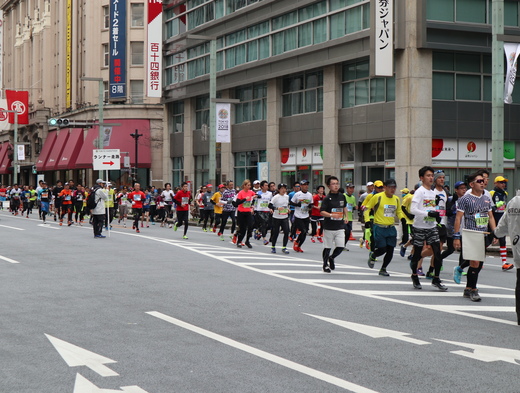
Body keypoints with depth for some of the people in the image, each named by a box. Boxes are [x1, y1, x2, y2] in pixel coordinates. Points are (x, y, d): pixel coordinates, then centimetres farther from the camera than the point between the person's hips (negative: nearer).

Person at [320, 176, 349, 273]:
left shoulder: (342, 196, 8)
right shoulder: (327, 198, -8)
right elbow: (322, 212, -15)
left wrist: (346, 217, 14)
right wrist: (331, 215, -29)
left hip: (340, 227, 4)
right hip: (329, 227, -4)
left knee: (341, 246, -2)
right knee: (327, 247, 4)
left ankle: (332, 258, 27)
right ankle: (325, 264, 23)